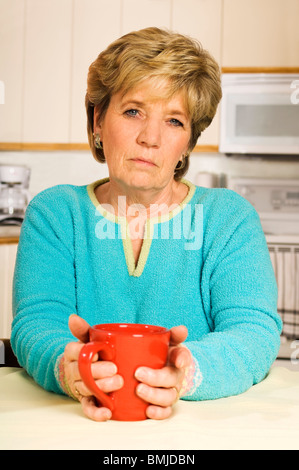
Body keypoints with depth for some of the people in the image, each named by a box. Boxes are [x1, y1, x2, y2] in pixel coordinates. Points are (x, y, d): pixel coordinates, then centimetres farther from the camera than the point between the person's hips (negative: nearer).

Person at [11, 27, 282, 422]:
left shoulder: (229, 216, 3)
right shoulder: (53, 213, 6)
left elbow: (254, 331, -8)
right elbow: (37, 322, -6)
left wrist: (188, 370, -30)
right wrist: (66, 367, -30)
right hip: (82, 423, 1)